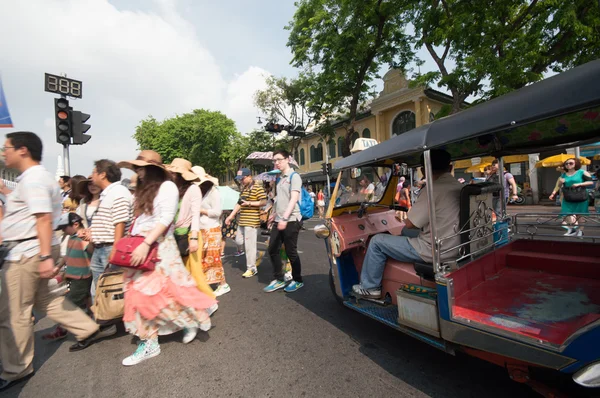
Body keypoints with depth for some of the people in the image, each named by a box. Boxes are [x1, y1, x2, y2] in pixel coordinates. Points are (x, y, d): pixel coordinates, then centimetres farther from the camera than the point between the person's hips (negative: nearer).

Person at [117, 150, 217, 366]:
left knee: (166, 290, -6)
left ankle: (190, 321, 20)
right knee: (140, 293, 6)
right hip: (139, 247, 8)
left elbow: (166, 219, -16)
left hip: (159, 247, -8)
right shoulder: (142, 189, 16)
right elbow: (138, 219, 17)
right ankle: (149, 343, 17)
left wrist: (145, 244, -22)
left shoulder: (167, 186, -8)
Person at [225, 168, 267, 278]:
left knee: (249, 245, -3)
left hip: (252, 221, -9)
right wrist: (231, 216, 17)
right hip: (242, 221, 9)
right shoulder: (243, 189, 16)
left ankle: (251, 268, 10)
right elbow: (239, 204, 22)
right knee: (239, 241, 13)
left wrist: (249, 203, -19)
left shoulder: (258, 188, -9)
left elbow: (264, 202, -15)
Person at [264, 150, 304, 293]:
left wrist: (285, 218, -28)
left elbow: (294, 199, -19)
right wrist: (275, 214, 28)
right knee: (272, 250, 8)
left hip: (291, 220, -8)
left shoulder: (294, 176, -8)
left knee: (291, 252, 1)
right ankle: (279, 280, 22)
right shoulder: (280, 178, 17)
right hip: (279, 220, 8)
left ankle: (297, 281, 20)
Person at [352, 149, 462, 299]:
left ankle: (369, 287, 17)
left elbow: (410, 223, -15)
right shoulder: (460, 188, 5)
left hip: (433, 250, -9)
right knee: (406, 232, 29)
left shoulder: (433, 189, -21)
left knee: (377, 241, 1)